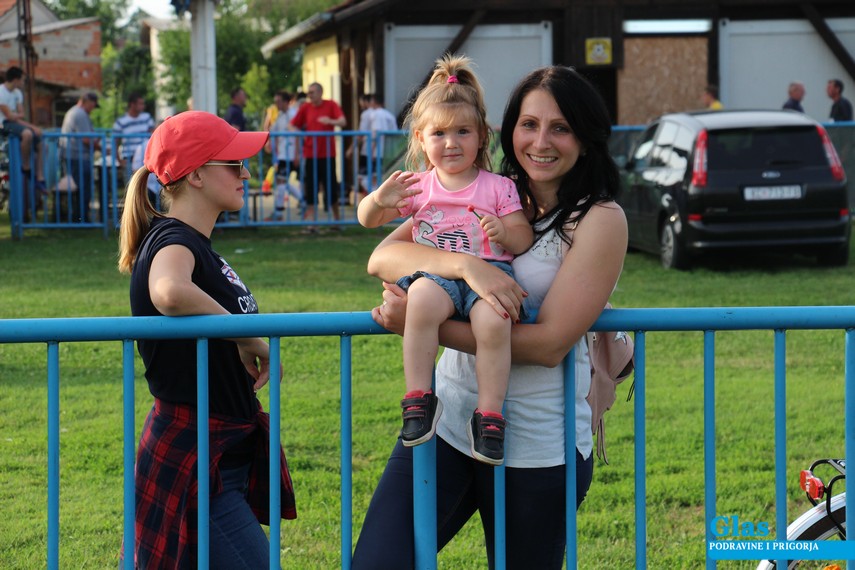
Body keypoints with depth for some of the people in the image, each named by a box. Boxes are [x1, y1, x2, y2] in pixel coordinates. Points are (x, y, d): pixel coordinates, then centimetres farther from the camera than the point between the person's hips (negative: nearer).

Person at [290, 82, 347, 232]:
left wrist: (331, 121, -32)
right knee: (310, 190, -1)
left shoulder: (331, 105, 0)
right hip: (310, 154, 2)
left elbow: (343, 121, -12)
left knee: (331, 187, 4)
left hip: (328, 154, -2)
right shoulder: (305, 108, 7)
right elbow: (293, 126, 11)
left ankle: (337, 219, 21)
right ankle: (310, 223, 0)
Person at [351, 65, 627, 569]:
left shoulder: (600, 219, -6)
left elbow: (549, 344, -15)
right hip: (449, 419, 3)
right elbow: (382, 258, -3)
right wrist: (466, 265, -22)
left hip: (538, 446, -3)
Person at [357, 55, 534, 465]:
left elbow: (524, 239, 10)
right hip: (435, 273, 1)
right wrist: (379, 200, -8)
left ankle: (490, 415, -24)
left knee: (493, 321, -35)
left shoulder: (497, 188, 13)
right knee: (422, 299, -37)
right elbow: (366, 220, 15)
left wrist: (504, 231, -12)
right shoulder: (417, 188, 16)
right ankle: (419, 399, -28)